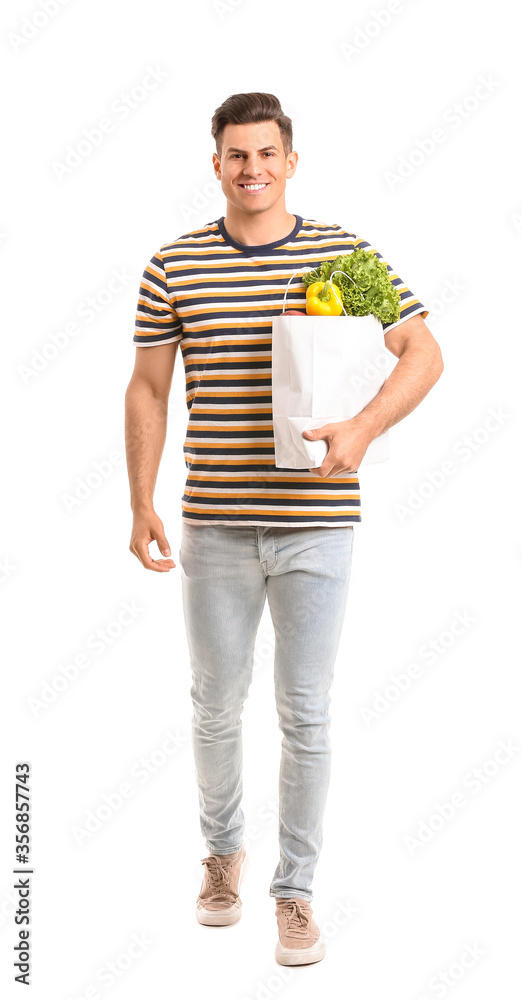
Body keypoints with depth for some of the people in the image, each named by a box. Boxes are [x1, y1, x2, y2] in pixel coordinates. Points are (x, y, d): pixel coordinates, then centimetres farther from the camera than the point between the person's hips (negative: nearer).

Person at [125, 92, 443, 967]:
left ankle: (296, 891, 20)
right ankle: (222, 851, 39)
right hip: (215, 525, 1)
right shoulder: (174, 267, 2)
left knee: (305, 714, 4)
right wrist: (141, 505, 1)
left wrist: (362, 430, -20)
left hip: (316, 524, -1)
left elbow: (423, 353, -3)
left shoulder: (347, 255, -1)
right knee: (215, 704, 14)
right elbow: (147, 391, 6)